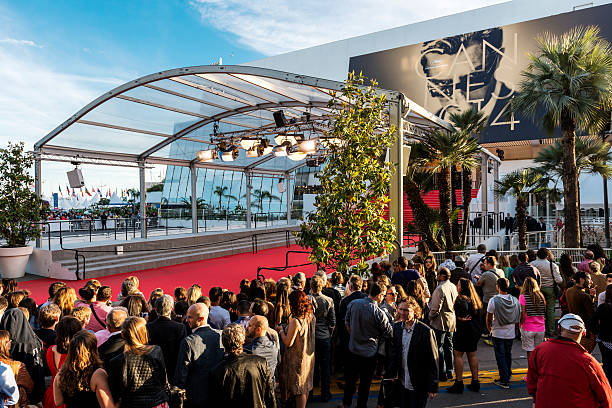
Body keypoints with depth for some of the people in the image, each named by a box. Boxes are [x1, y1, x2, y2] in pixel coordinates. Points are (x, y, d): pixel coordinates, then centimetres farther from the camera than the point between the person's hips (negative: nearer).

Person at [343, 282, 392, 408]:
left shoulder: (353, 304, -10)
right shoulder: (379, 313, -24)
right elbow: (390, 333, -14)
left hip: (353, 349, 4)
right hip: (369, 353, -4)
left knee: (350, 378, 22)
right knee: (365, 383, 15)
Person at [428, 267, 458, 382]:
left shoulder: (440, 289, -21)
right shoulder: (453, 287, 4)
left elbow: (436, 308, -21)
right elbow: (455, 303, 13)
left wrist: (430, 317, -4)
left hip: (440, 322, -8)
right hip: (451, 321, 8)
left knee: (439, 347, 1)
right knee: (448, 347, 16)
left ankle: (442, 374, 4)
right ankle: (449, 372, 25)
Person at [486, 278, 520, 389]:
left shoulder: (493, 300, -18)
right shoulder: (515, 300, -5)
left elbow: (489, 318, -10)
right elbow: (519, 317, 4)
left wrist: (489, 328, 8)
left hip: (498, 334, -4)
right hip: (511, 333, 5)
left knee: (500, 356, 5)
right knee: (508, 355, 21)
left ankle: (504, 381, 7)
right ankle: (508, 375, 36)